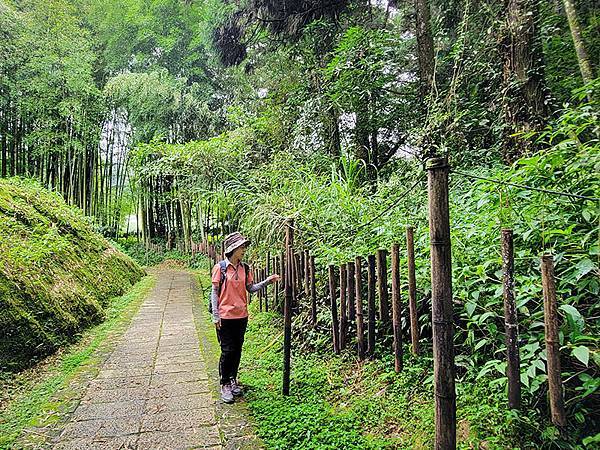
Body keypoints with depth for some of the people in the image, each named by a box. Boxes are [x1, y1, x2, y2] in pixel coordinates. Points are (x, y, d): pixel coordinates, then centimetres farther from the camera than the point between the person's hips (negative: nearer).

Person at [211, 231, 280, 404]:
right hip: (225, 317, -5)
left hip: (241, 316, 5)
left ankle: (233, 381, 30)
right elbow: (214, 292, -7)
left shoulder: (245, 268, 5)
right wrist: (215, 315, -10)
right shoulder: (220, 267, -9)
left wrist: (267, 282, -9)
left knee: (237, 350, 14)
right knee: (227, 351, 0)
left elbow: (250, 288, 5)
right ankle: (224, 385, 16)